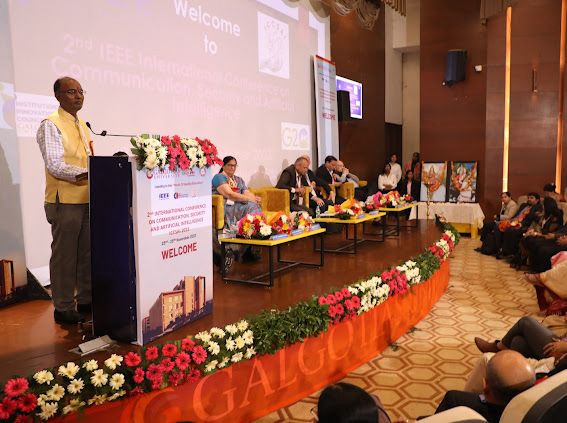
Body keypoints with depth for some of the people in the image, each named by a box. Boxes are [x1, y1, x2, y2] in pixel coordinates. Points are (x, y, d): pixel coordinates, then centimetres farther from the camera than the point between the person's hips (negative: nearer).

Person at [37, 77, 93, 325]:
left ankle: (85, 300, 27)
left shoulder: (82, 125, 16)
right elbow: (55, 165, -18)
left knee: (87, 253, 14)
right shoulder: (51, 125, -9)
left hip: (87, 200, 8)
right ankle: (63, 308, 13)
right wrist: (89, 173, -25)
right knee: (64, 256, 1)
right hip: (65, 201, -8)